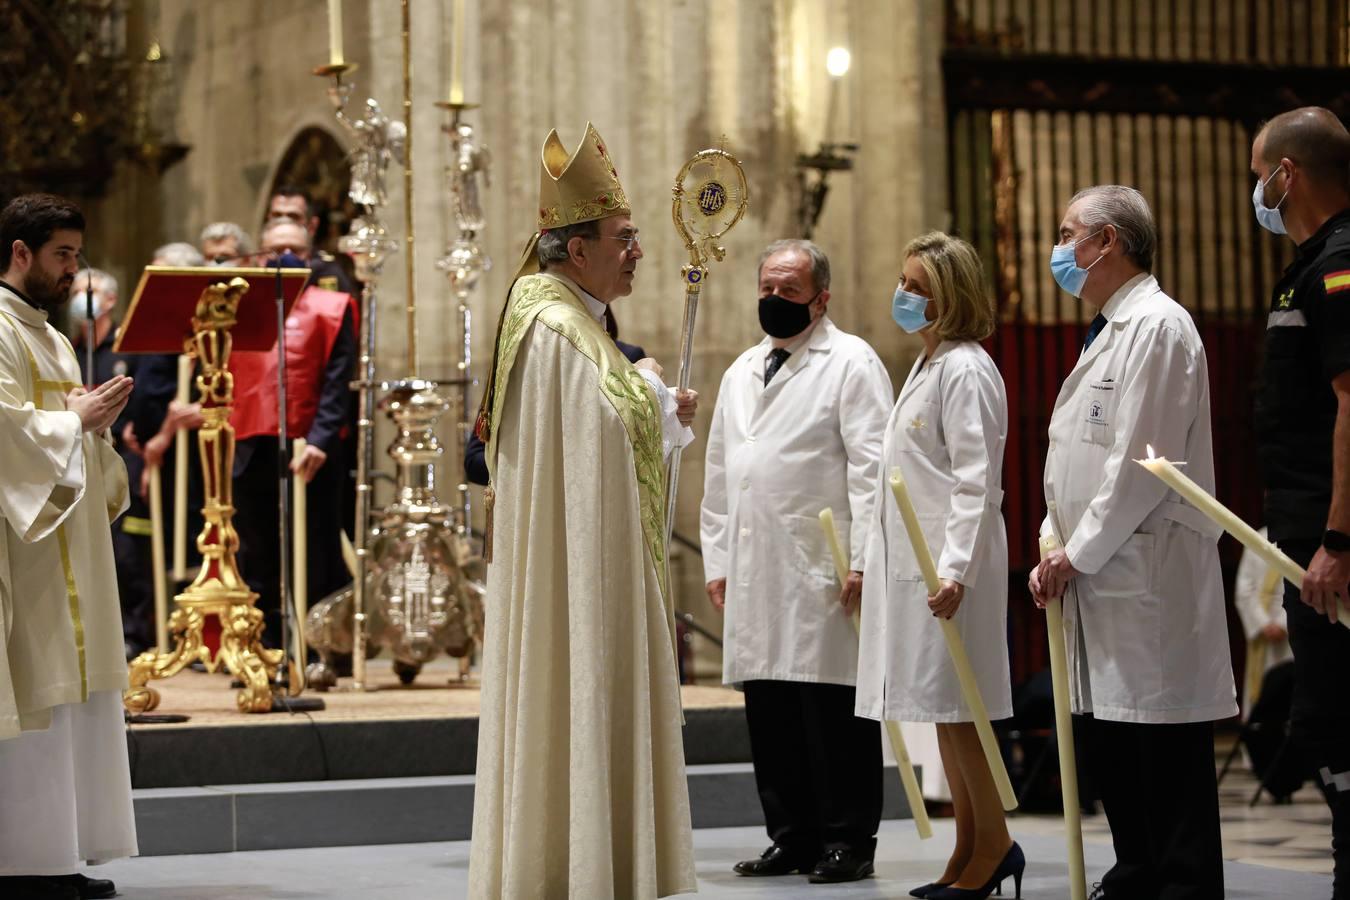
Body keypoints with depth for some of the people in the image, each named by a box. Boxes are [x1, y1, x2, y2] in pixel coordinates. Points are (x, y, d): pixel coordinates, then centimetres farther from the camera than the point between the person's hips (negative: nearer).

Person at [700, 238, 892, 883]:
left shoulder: (852, 362, 0)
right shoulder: (741, 372, 21)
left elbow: (871, 468, -8)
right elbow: (719, 473, 23)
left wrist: (862, 560, -14)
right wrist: (716, 559, 16)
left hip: (823, 572, -6)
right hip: (753, 575, 7)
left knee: (834, 712, -5)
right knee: (769, 714, 7)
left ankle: (847, 841, 2)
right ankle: (792, 837, 15)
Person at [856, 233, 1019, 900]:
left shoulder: (965, 370, -12)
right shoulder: (927, 366, 18)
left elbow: (976, 480, -18)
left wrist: (956, 568, -25)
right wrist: (869, 562, 21)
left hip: (948, 565, -10)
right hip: (910, 562, 10)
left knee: (955, 705, -7)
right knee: (945, 715, 10)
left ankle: (994, 843, 1)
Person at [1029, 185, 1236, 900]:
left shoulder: (1157, 326, -10)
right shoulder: (1107, 334, 21)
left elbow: (1142, 464, -17)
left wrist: (1079, 554, -13)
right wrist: (1055, 548, 12)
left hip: (1149, 574, -10)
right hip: (1097, 575, 10)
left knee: (1168, 754, -7)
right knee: (1109, 747, 13)